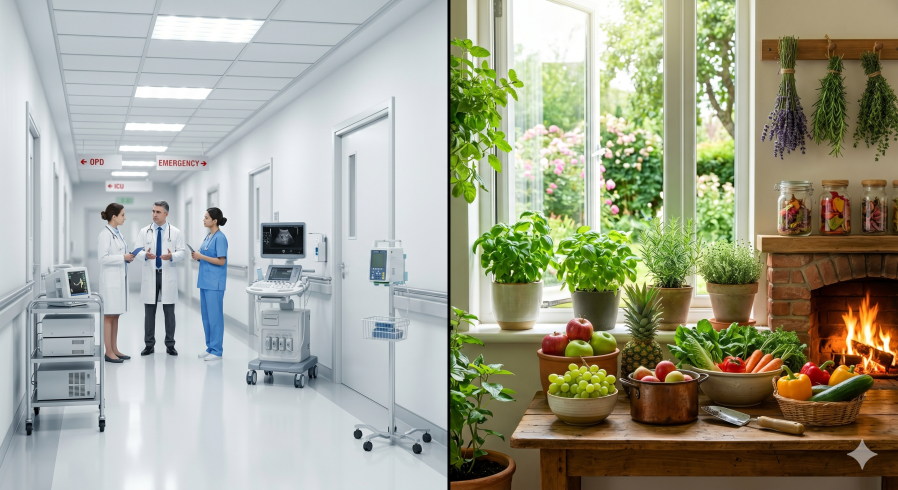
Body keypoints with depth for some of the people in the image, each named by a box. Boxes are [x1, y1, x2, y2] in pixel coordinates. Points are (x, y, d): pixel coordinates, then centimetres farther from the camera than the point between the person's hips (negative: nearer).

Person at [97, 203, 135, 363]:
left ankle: (115, 349, 18)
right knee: (108, 316, -3)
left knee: (116, 316, 12)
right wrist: (123, 257, -19)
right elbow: (103, 257, -20)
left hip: (120, 278, 9)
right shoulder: (105, 234, -13)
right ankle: (108, 352, 0)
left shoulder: (117, 233, 14)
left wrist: (128, 257, 5)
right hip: (110, 279, -9)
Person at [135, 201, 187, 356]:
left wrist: (172, 256, -22)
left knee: (169, 312, 3)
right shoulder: (144, 232, 5)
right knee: (149, 312, 5)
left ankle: (170, 345, 12)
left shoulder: (176, 232, 3)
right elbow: (138, 252, 0)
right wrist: (145, 255, -23)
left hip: (168, 276, -1)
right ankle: (149, 345, 13)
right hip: (150, 275, 1)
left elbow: (182, 252, -1)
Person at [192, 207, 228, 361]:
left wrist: (201, 256, -17)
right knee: (206, 316, 12)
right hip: (205, 281, 9)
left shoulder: (220, 238, -12)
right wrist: (197, 256, 3)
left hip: (214, 283, -9)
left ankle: (216, 350, 2)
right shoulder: (208, 237, 14)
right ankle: (210, 347, 20)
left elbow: (221, 261, -16)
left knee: (215, 316, -4)